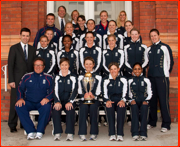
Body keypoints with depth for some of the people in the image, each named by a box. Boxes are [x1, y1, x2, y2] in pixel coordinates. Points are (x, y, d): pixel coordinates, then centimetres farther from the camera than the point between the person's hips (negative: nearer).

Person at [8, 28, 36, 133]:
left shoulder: (32, 49, 12)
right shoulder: (14, 48, 3)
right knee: (15, 103, 0)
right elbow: (10, 65, -2)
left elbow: (34, 65, 11)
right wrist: (11, 80, -9)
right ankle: (12, 125, 12)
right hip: (17, 80, -2)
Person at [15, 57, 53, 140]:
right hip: (29, 102, 2)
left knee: (47, 107, -36)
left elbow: (52, 91, 2)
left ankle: (40, 131, -22)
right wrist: (20, 98, -9)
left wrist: (47, 98, -19)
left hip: (42, 103, -2)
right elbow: (20, 89, 11)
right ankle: (31, 131, -24)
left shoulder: (48, 78, 11)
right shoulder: (27, 77, 17)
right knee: (19, 106, -29)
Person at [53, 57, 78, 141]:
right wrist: (57, 102, -16)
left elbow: (74, 91, 1)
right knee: (55, 109, -31)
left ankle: (70, 133, -30)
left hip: (69, 101, -1)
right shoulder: (56, 78, 15)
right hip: (59, 101, 1)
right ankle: (57, 133, -27)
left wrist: (70, 102, -17)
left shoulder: (73, 78, 12)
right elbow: (55, 91, 3)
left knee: (70, 109, -33)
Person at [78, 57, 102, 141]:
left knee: (93, 107, -32)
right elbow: (79, 92, 8)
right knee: (83, 107, -31)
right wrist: (84, 96, -13)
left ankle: (93, 134, -25)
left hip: (94, 100, 0)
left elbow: (98, 92, 6)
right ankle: (82, 133, -28)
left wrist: (93, 96, -15)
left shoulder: (98, 77, 16)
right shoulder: (80, 77, 19)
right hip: (83, 99, 1)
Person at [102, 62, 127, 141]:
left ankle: (120, 134, -31)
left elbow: (125, 93, 5)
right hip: (110, 101, 0)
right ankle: (112, 134, -30)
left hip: (120, 101, 0)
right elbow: (104, 94, 5)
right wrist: (107, 101, -15)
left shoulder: (123, 80, 10)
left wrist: (122, 100, -15)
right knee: (109, 108, -35)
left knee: (121, 108, -35)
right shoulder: (106, 80, 10)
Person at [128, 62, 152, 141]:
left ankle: (143, 134, -36)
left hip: (144, 101, 0)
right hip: (134, 101, 0)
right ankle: (135, 134, -38)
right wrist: (131, 100, -5)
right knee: (134, 108, -35)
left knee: (144, 108, -35)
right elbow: (129, 93, 14)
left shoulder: (146, 80, 14)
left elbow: (150, 93, 11)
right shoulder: (130, 81, 15)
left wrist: (146, 100, -6)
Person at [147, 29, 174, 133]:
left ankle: (166, 124, 3)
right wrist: (150, 73, 14)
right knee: (152, 100, 9)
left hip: (162, 77, -5)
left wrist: (166, 73, 4)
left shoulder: (165, 47, -1)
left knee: (164, 100, -5)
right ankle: (152, 122, 20)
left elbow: (170, 62, 2)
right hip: (151, 77, 5)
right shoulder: (149, 49, 14)